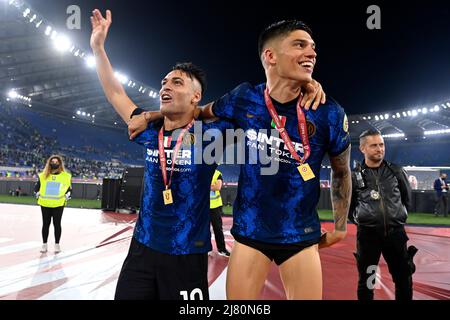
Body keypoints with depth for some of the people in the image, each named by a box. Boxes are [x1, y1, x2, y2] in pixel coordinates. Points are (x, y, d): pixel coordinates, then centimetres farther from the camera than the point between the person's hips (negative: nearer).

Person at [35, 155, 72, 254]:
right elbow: (37, 186, 14)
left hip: (58, 204, -2)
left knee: (57, 224, 3)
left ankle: (57, 244, 15)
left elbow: (69, 188, 8)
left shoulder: (66, 176, 0)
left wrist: (66, 196, -3)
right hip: (45, 204, 2)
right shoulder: (43, 175, 4)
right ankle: (44, 244, 21)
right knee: (45, 224, 10)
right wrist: (38, 194, 3)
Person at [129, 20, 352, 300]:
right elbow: (204, 112, 12)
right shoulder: (244, 99, -10)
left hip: (301, 236, 0)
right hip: (250, 231, 1)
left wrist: (340, 227, 10)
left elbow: (342, 172, 4)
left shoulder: (329, 114, -13)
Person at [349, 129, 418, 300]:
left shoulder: (396, 171, 3)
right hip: (367, 234, -2)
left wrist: (399, 215, 11)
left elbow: (407, 197, 15)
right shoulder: (354, 176, -3)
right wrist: (359, 218, 2)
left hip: (395, 233, 2)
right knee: (366, 281, 10)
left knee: (404, 280, 13)